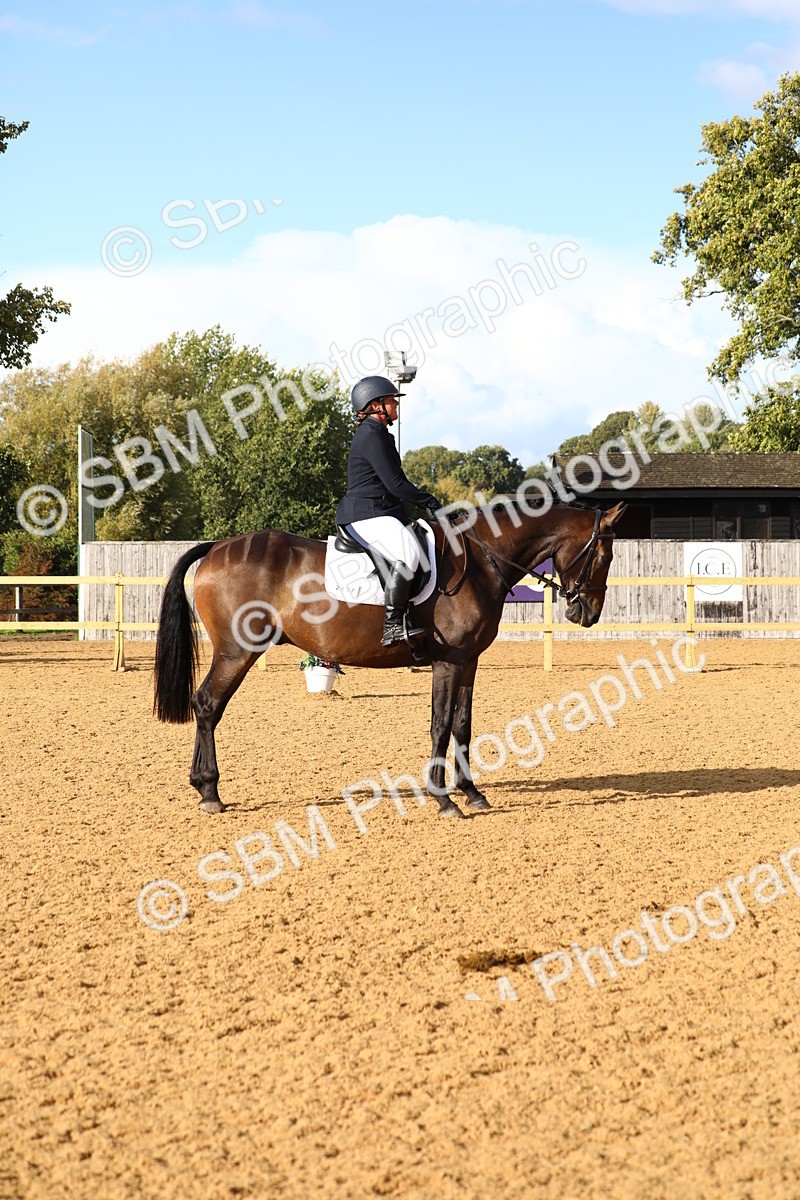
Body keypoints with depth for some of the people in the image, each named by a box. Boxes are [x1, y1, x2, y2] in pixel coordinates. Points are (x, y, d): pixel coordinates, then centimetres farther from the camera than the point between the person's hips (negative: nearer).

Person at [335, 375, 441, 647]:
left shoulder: (380, 435, 21)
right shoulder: (371, 436, -12)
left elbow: (398, 482, 25)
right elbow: (395, 484, -16)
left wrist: (423, 499, 13)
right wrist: (428, 500, -7)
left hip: (382, 513, 11)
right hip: (366, 515, -11)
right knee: (409, 554, -31)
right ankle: (392, 624, -32)